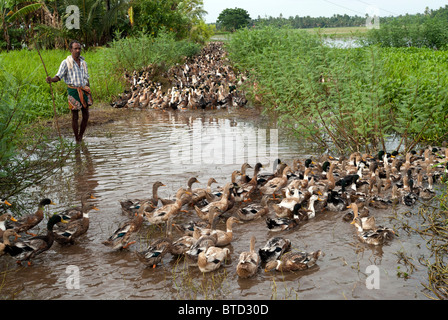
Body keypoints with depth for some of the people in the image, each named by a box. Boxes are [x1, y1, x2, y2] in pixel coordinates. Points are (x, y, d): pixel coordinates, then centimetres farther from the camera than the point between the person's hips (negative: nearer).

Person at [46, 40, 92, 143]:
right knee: (75, 116, 0)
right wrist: (51, 79, -34)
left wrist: (89, 93, 15)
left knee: (86, 115, 5)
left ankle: (81, 137, 21)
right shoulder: (66, 63, -6)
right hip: (73, 90, -5)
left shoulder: (83, 62, 11)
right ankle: (77, 140, 10)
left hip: (84, 90, 5)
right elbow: (58, 76, -12)